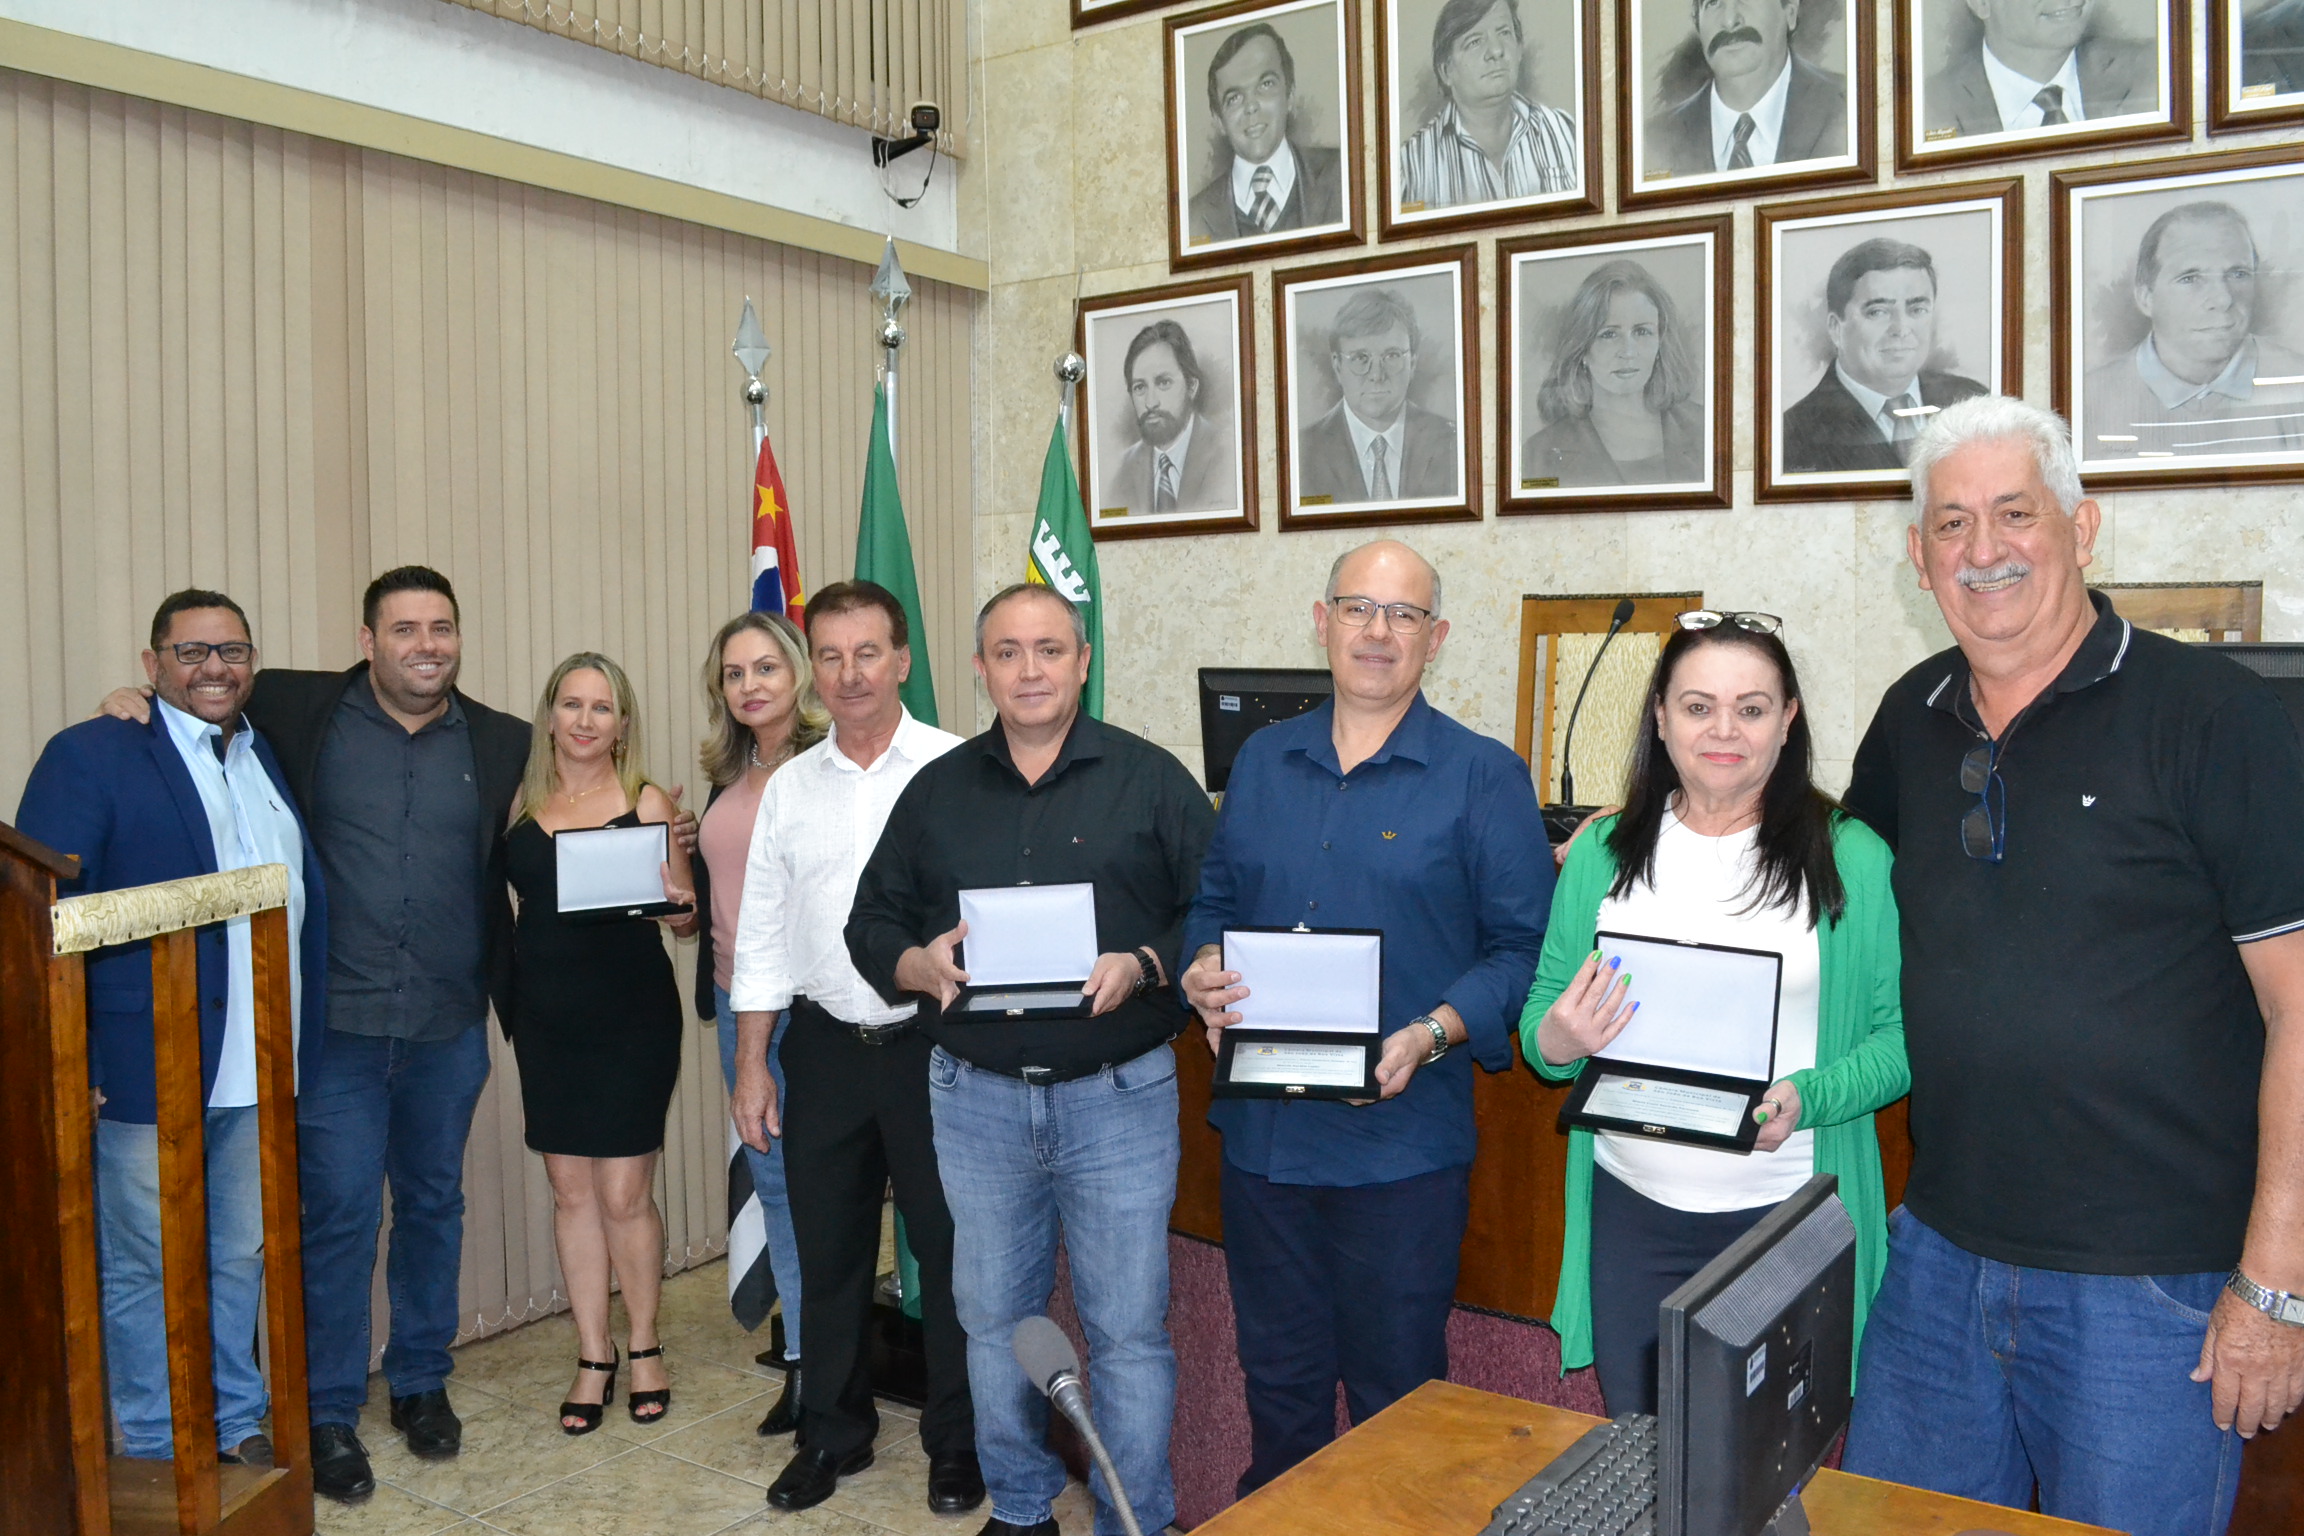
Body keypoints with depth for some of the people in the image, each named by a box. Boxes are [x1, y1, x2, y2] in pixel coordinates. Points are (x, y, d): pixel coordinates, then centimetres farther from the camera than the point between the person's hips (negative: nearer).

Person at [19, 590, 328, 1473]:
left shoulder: (275, 755, 12)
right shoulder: (90, 755, -5)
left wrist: (305, 1036, 9)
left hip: (260, 1068, 5)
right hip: (148, 1067, -5)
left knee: (241, 1259, 16)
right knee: (144, 1268, 8)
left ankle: (237, 1427, 32)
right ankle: (157, 1457, 23)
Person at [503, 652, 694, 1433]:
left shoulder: (646, 803, -3)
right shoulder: (521, 805, 6)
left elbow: (684, 916, -2)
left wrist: (681, 905, -22)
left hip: (631, 1015, -3)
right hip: (546, 1017, 3)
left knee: (624, 1193, 0)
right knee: (571, 1191, 10)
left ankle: (644, 1347, 22)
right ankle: (594, 1357, 23)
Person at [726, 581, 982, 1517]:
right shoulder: (789, 788, 7)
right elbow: (761, 936, 9)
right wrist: (751, 1067, 7)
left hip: (932, 1044, -4)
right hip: (825, 1048, 4)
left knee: (950, 1251, 7)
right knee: (829, 1254, 16)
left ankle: (956, 1441, 27)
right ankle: (832, 1433, 35)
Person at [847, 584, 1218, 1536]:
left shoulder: (1151, 780, -1)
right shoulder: (936, 791, 8)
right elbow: (870, 923, 10)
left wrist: (1143, 967, -19)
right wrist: (919, 964, -10)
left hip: (1118, 1098, -3)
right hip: (975, 1099, 3)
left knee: (1127, 1330, 4)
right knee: (994, 1319, 15)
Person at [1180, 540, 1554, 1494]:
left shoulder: (1484, 777, -5)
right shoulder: (1262, 761, 10)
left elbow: (1523, 944, -8)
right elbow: (1213, 903, 16)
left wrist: (1433, 1034, -21)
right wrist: (1203, 972, -4)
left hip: (1400, 1140, -4)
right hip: (1261, 1129, 5)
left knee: (1394, 1392, 10)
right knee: (1277, 1378, 19)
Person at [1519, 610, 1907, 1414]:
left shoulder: (1851, 859, -4)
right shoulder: (1602, 855, 5)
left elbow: (1903, 1033, -5)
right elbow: (1543, 1011, 9)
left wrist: (1807, 1097, -21)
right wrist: (1553, 1044, -13)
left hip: (1789, 1220, -2)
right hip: (1633, 1212, 3)